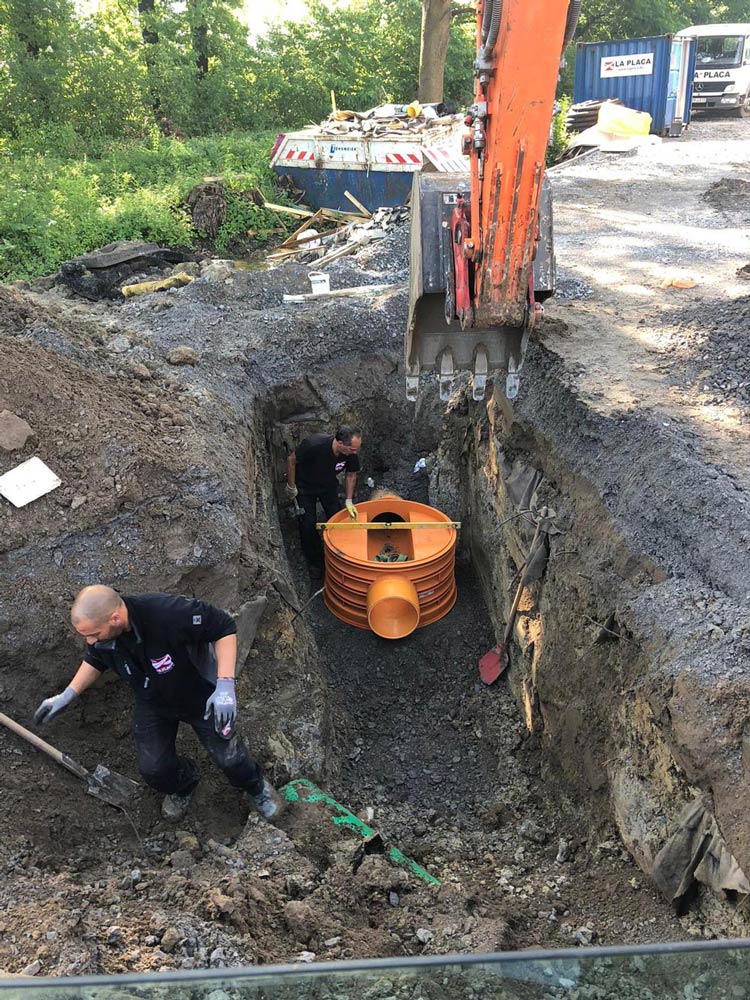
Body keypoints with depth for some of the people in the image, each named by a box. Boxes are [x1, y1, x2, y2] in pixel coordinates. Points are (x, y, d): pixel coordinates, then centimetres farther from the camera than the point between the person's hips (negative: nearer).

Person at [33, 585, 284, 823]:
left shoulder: (169, 613, -43)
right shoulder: (99, 627, -24)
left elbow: (224, 626, -31)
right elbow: (96, 660, 2)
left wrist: (225, 684, -38)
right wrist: (66, 695, -6)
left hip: (200, 695, -4)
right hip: (152, 703, 4)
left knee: (228, 757, 3)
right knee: (153, 768, -1)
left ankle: (255, 787, 39)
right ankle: (182, 786, 36)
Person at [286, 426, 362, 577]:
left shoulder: (351, 453, -26)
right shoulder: (314, 444, -40)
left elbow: (351, 475, -5)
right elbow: (291, 460, -23)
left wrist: (349, 501, -10)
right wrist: (291, 487, -14)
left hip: (329, 485, 4)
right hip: (305, 485, -4)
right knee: (308, 524, -4)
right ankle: (315, 562, 14)